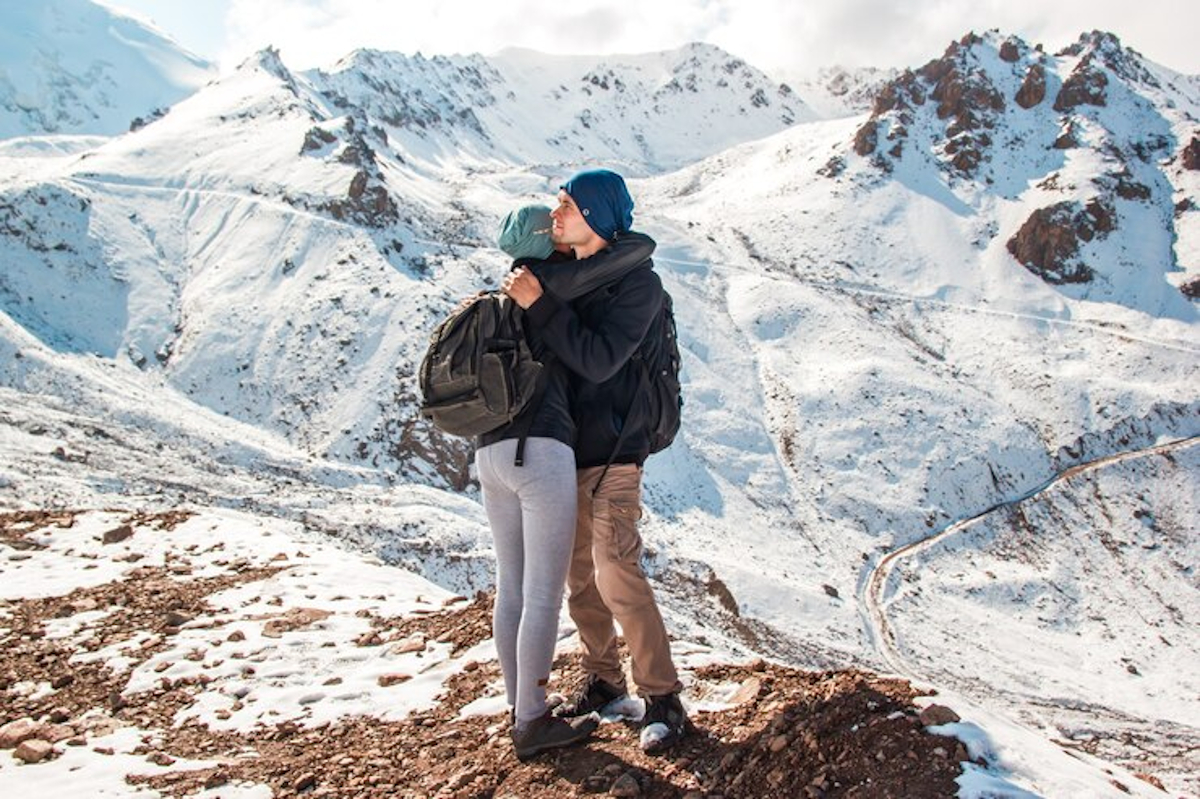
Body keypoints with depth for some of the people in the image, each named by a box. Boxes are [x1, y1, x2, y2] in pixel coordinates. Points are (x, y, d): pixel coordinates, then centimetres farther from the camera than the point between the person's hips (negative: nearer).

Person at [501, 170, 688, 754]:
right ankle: (603, 681, 27)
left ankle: (662, 698, 2)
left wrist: (538, 305, -24)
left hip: (611, 449, -7)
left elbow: (597, 360, -22)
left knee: (616, 573, -11)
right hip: (565, 445, 7)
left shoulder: (638, 282, -11)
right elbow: (539, 343, 19)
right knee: (579, 575, 12)